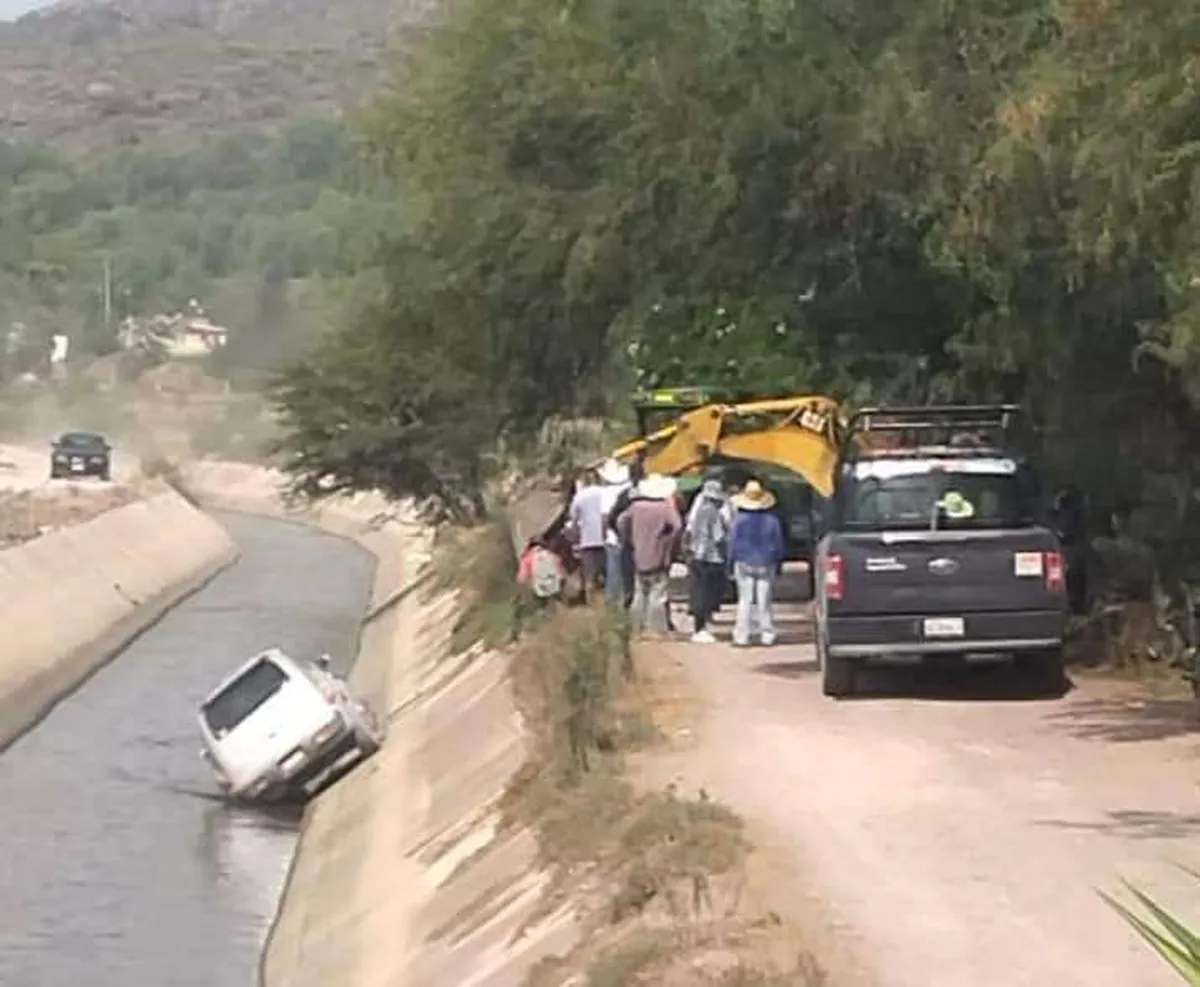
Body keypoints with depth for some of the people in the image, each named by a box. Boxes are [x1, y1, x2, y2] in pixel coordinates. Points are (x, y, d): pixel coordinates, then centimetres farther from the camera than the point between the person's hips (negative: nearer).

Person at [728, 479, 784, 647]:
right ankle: (767, 635, 9)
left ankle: (741, 636, 1)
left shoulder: (740, 520, -8)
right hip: (766, 564, 1)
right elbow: (779, 546, 4)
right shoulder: (772, 521, -2)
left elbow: (732, 544, -4)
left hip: (744, 564, -1)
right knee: (764, 601, 8)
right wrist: (777, 565, 14)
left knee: (745, 601, 3)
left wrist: (731, 564, 3)